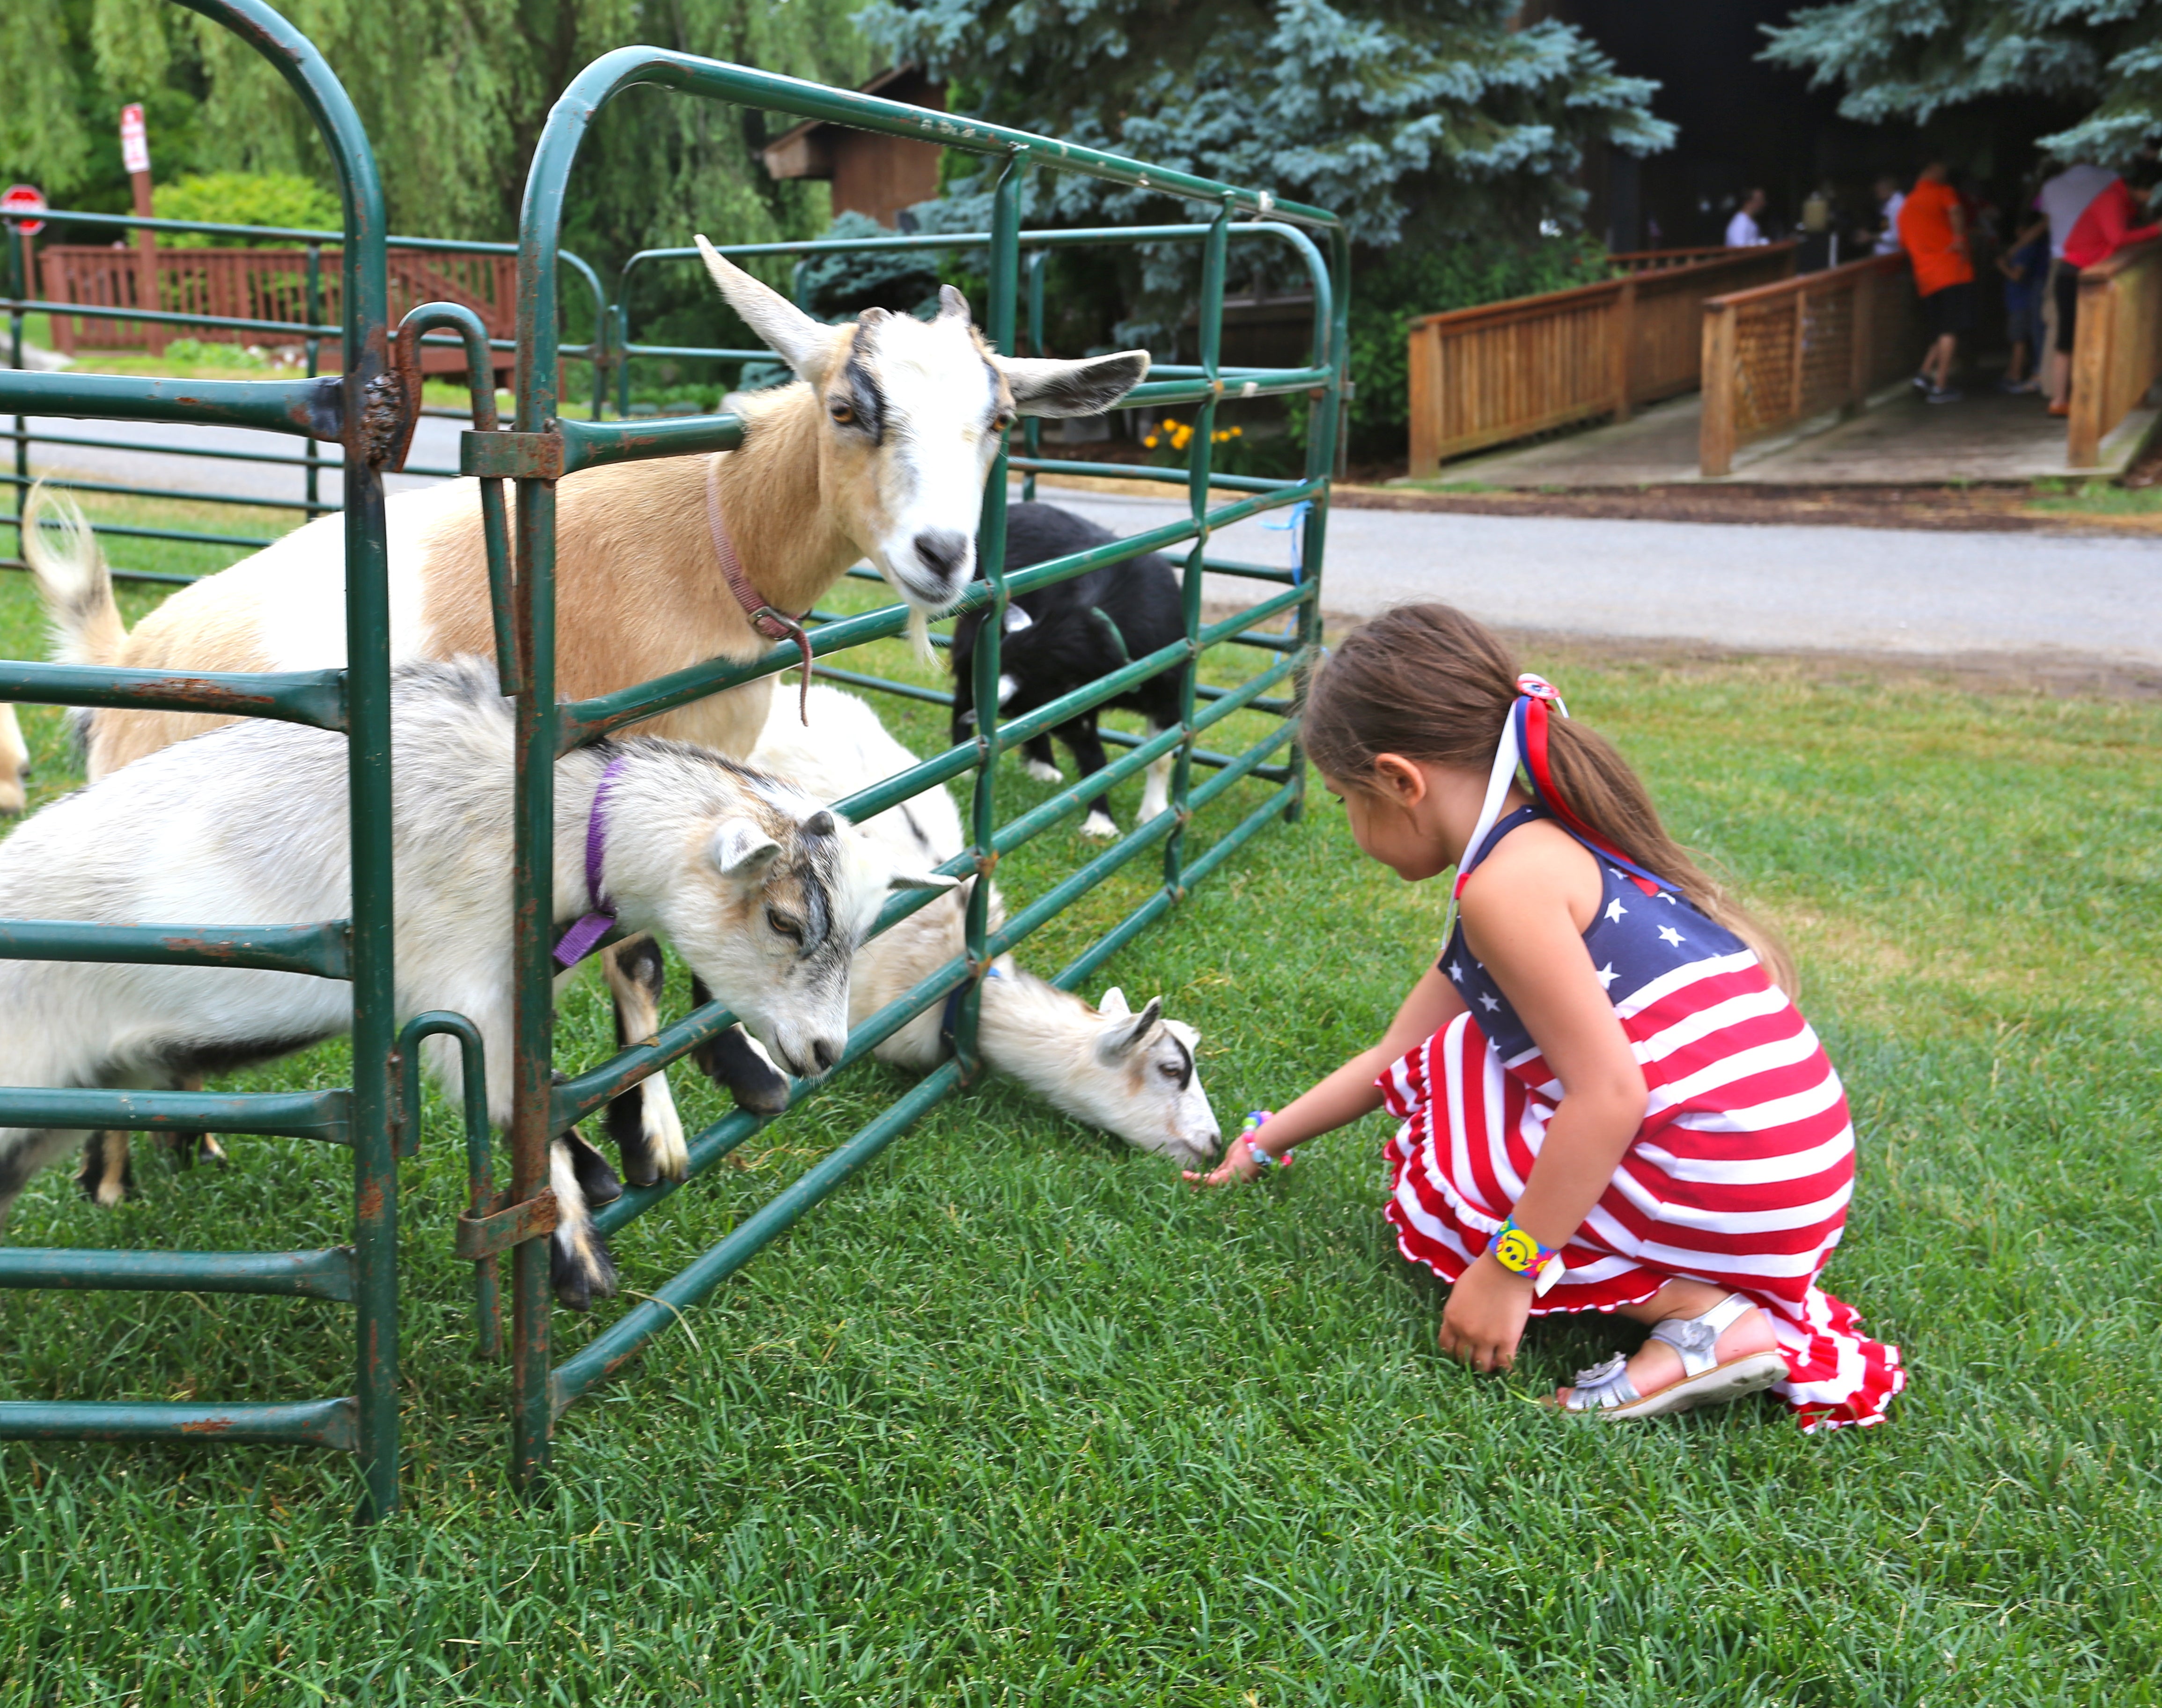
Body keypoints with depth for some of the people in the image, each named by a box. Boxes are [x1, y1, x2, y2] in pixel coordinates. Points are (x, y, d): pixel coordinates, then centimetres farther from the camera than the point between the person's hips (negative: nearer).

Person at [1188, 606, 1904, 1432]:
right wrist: (1264, 1144, 31)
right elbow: (1392, 1059, 23)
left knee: (1434, 1202, 10)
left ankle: (1702, 1315, -5)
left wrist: (1508, 1269, -16)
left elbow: (1611, 1095, -22)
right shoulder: (1548, 852, 16)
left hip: (1725, 1190, -9)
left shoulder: (1506, 884, -16)